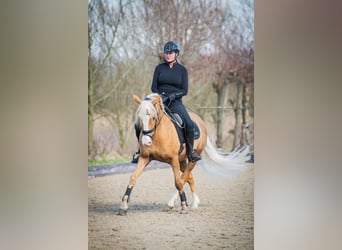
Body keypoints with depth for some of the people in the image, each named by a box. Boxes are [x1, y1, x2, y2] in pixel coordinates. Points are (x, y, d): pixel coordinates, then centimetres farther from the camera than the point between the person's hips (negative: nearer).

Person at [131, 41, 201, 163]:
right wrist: (160, 97, -13)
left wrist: (171, 96, -17)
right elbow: (153, 87, 6)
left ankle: (190, 152, -4)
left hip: (175, 102, -1)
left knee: (190, 125, -25)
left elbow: (184, 90, -1)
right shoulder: (159, 68, 7)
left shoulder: (182, 70, 4)